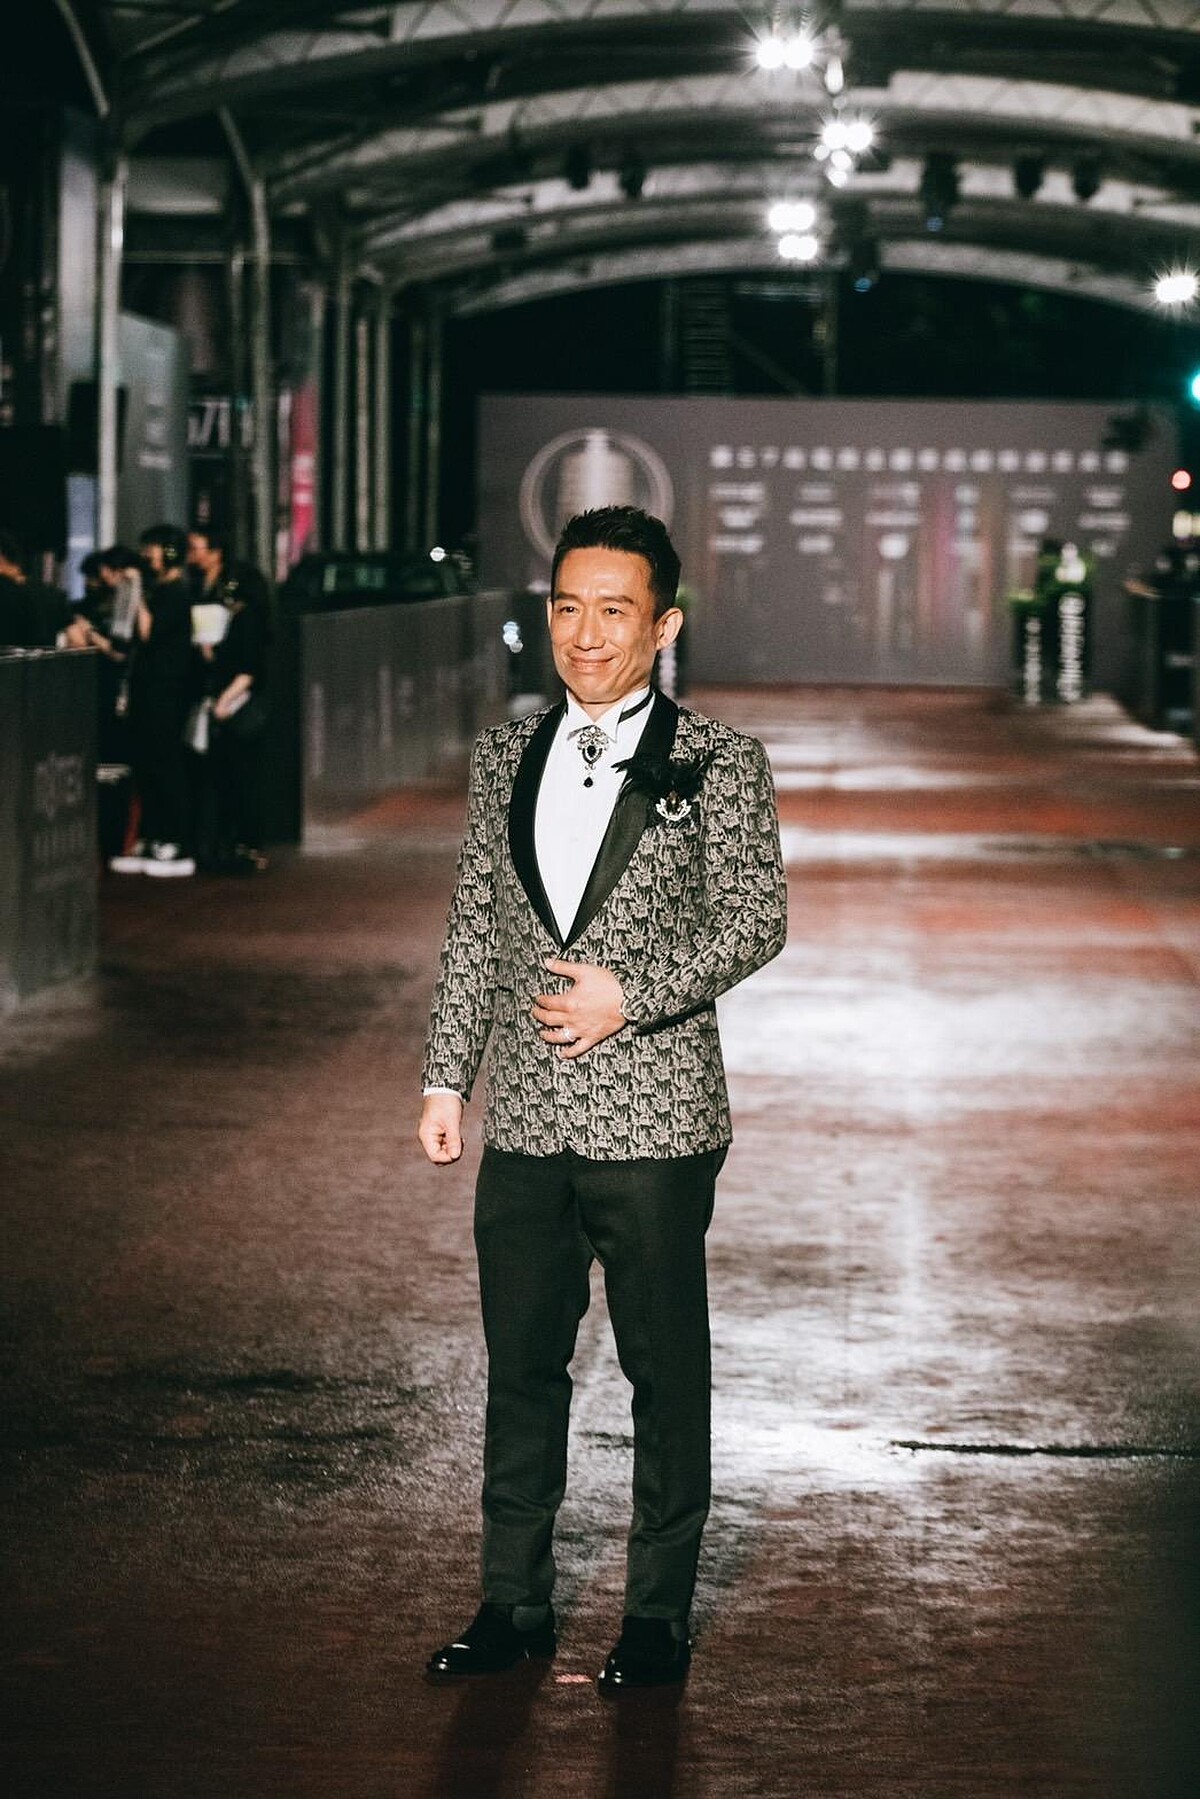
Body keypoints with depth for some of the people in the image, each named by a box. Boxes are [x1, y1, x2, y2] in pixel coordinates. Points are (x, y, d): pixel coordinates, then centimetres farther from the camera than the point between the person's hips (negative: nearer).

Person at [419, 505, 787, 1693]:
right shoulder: (505, 757, 9)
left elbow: (756, 921, -5)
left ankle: (657, 1615, 17)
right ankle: (515, 1601, 22)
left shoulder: (717, 767, -4)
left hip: (654, 1119, -4)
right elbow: (474, 928, 12)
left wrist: (634, 993, -16)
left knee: (664, 1374, 5)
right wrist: (445, 1077, 9)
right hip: (525, 1118, 4)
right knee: (520, 1367, 11)